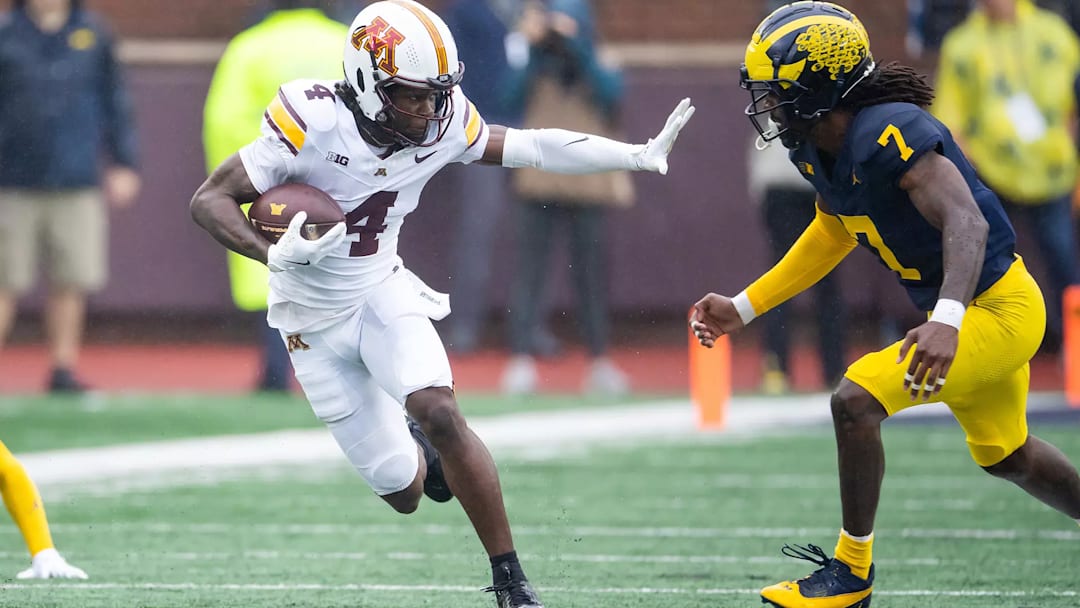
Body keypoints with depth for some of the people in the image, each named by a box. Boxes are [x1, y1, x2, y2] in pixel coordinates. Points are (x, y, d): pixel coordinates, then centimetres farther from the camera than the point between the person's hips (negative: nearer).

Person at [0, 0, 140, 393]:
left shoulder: (94, 35, 5)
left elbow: (115, 102, 12)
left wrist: (123, 164, 10)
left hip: (77, 185, 2)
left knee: (71, 282, 3)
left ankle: (64, 367, 12)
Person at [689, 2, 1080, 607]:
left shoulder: (889, 135, -29)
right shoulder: (821, 150, 0)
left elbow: (966, 222, -38)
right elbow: (835, 235, 17)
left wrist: (946, 320, -53)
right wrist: (743, 308, 15)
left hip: (999, 311, -10)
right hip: (964, 310, 10)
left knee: (857, 400, -18)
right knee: (1005, 456, 25)